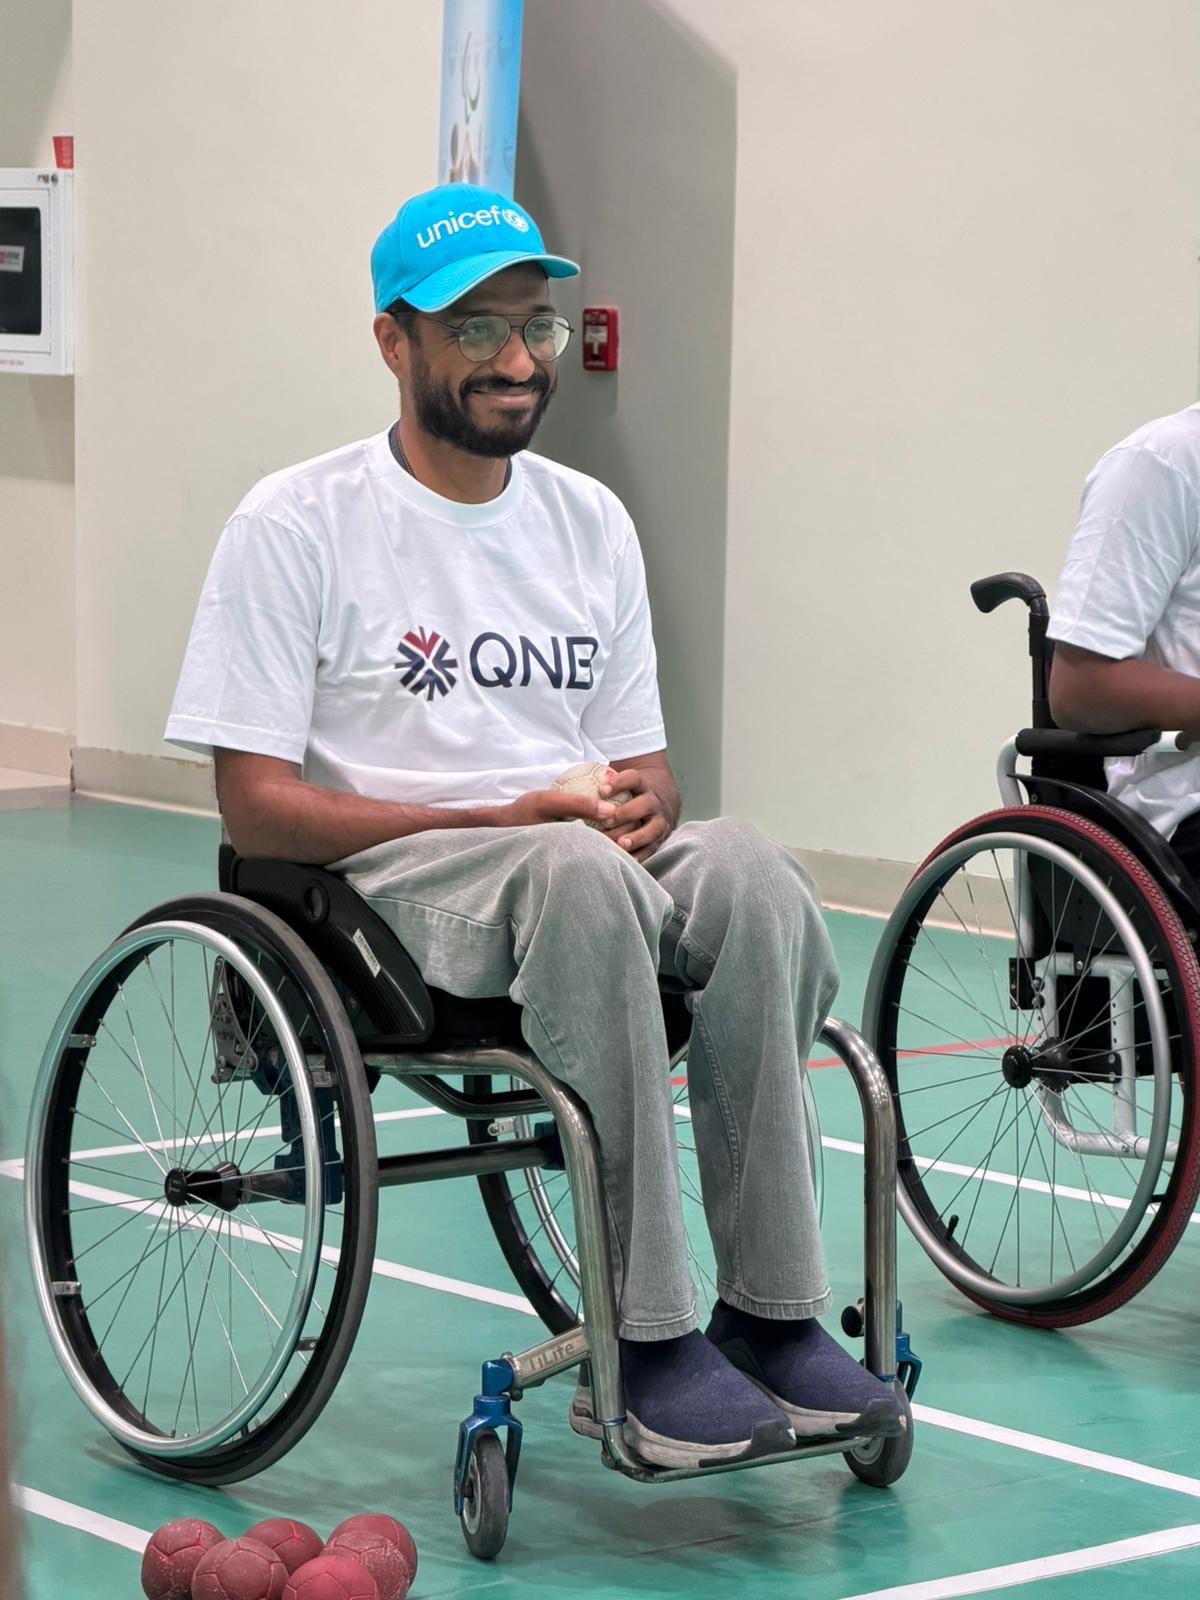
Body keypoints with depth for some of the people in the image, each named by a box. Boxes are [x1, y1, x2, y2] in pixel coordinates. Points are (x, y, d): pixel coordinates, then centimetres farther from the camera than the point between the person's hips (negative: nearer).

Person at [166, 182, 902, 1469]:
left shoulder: (589, 521, 15)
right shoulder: (295, 526, -2)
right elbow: (257, 805, -8)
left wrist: (645, 804, -8)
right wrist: (496, 824, -17)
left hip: (581, 864, 5)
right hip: (384, 881, -5)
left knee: (744, 868, -29)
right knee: (574, 871, -38)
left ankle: (772, 1316, -27)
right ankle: (646, 1350, -36)